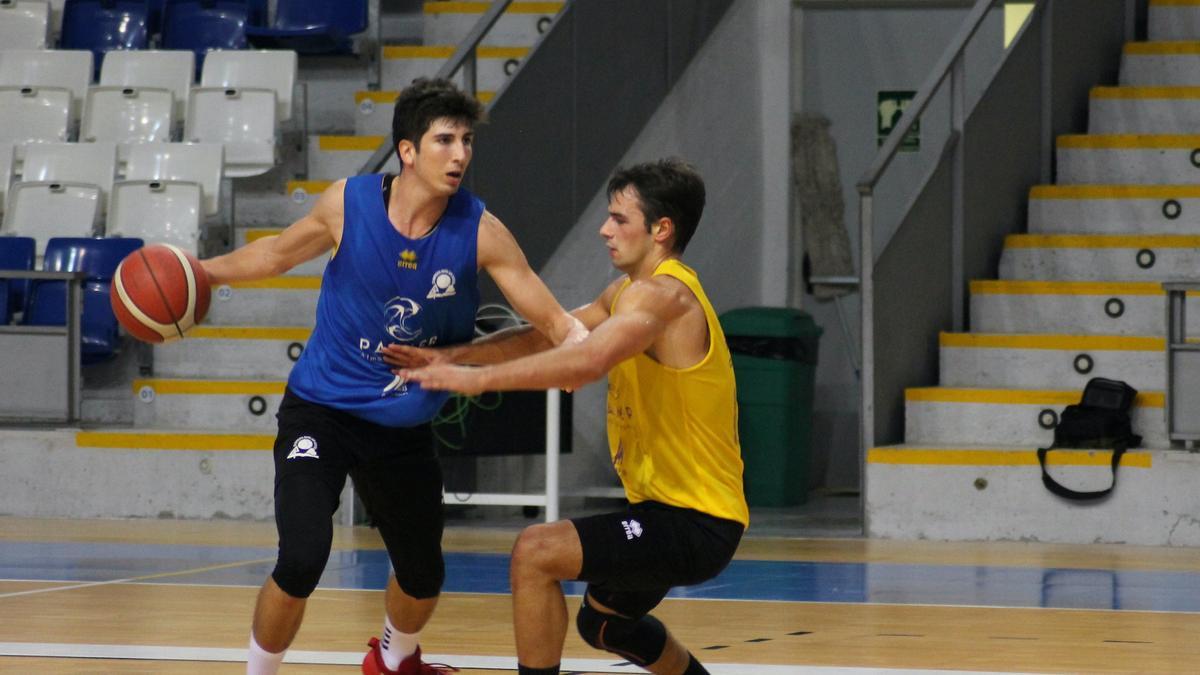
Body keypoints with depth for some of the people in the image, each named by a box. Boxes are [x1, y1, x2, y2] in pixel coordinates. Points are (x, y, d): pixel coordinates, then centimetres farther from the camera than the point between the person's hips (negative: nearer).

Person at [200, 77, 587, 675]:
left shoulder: (480, 232, -15)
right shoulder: (347, 204, -14)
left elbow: (553, 321, -13)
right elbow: (280, 252, 7)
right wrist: (205, 271, -4)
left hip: (403, 426, 3)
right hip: (322, 409, -3)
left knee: (422, 578, 18)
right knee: (301, 562, -23)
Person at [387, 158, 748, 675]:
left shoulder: (662, 294, -22)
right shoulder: (628, 291, 12)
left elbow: (586, 361, -38)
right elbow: (547, 335, 11)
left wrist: (478, 377, -38)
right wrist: (453, 356, -3)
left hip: (696, 521, -11)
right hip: (669, 504, 11)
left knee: (535, 554, -23)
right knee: (603, 622, 32)